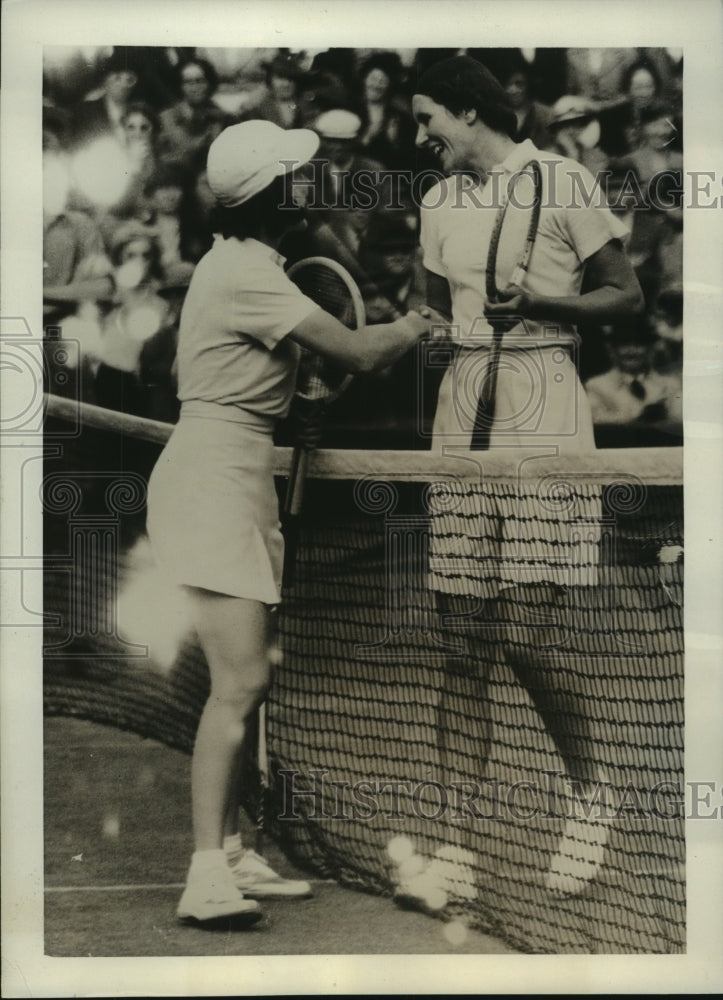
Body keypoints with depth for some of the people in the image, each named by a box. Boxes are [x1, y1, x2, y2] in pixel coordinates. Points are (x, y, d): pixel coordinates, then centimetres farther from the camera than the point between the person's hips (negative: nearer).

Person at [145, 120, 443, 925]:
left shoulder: (242, 261, 15)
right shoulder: (246, 275, -17)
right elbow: (360, 353, -17)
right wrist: (415, 327, 4)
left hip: (237, 473, 10)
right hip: (214, 474, -10)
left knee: (246, 678, 11)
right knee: (239, 683, -14)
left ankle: (229, 854, 18)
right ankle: (207, 877, -15)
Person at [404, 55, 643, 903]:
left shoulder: (563, 183, 0)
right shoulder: (439, 202, 16)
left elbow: (627, 297, 0)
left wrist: (538, 302, -13)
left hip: (543, 403, -5)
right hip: (462, 403, 5)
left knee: (526, 628, -11)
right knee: (464, 632, 1)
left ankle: (592, 796, 14)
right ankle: (456, 847, 3)